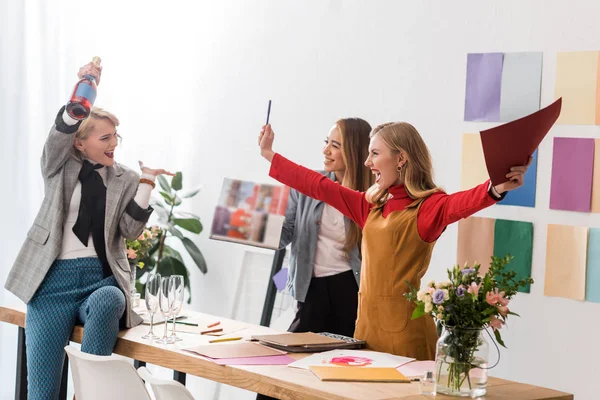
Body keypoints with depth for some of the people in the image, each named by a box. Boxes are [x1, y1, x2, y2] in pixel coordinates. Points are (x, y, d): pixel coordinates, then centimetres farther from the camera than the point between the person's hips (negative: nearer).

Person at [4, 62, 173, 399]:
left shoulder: (125, 179, 10)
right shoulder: (61, 167, 7)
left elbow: (130, 231, 0)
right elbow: (60, 134, -14)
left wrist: (146, 184, -9)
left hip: (102, 279, 1)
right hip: (56, 280, 0)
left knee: (107, 303, -39)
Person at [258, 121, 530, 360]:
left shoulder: (428, 206, -8)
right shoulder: (372, 206, 13)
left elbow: (458, 204, -28)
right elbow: (321, 187, 20)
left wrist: (496, 189, -50)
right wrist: (270, 155, 25)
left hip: (404, 326, -7)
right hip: (367, 322, 7)